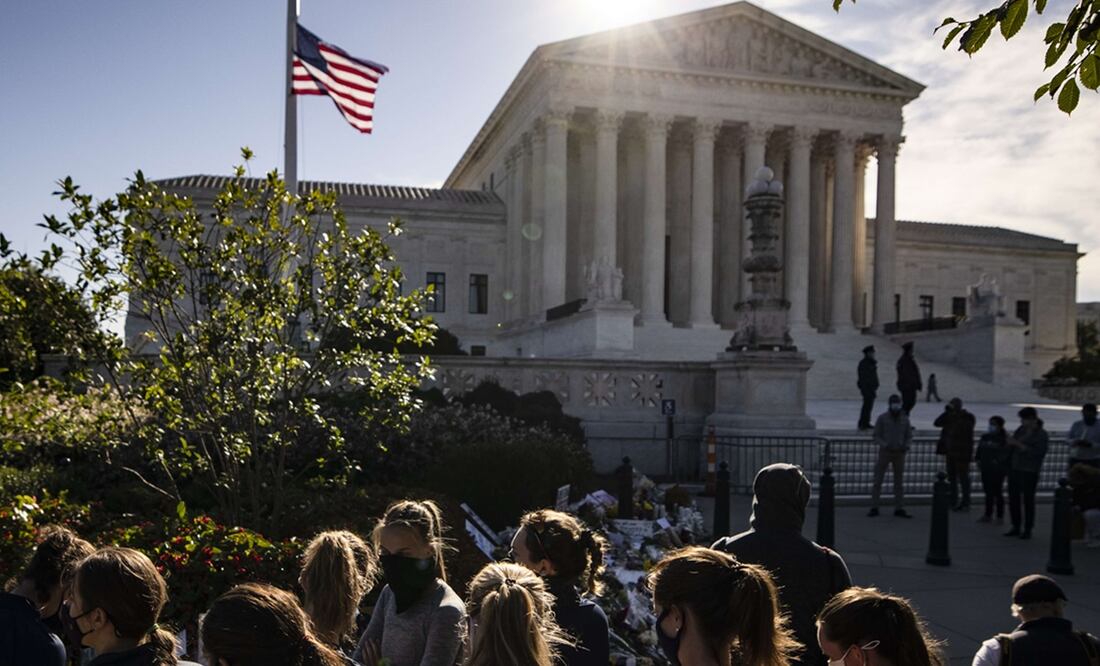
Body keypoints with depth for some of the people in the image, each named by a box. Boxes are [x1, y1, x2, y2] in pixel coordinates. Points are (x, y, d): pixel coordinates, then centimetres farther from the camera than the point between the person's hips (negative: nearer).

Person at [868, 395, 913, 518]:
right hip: (884, 452, -2)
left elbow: (909, 436, 8)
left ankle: (899, 509, 12)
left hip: (899, 453, 3)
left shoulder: (904, 419, 2)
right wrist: (886, 445, -24)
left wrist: (906, 446, -14)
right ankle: (874, 508, 3)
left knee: (899, 481, 5)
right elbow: (876, 437, -6)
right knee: (878, 480, -3)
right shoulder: (882, 418, -6)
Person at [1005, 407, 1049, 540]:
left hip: (1029, 472, -6)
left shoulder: (1042, 435, -8)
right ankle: (1016, 528, 19)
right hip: (1014, 468, 6)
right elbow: (1011, 443, 20)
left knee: (1028, 500, -2)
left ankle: (1027, 530, 7)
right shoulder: (1021, 429, 9)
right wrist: (1011, 441, -4)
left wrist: (1019, 445, -20)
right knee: (1013, 498, 8)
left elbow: (1039, 453, -19)